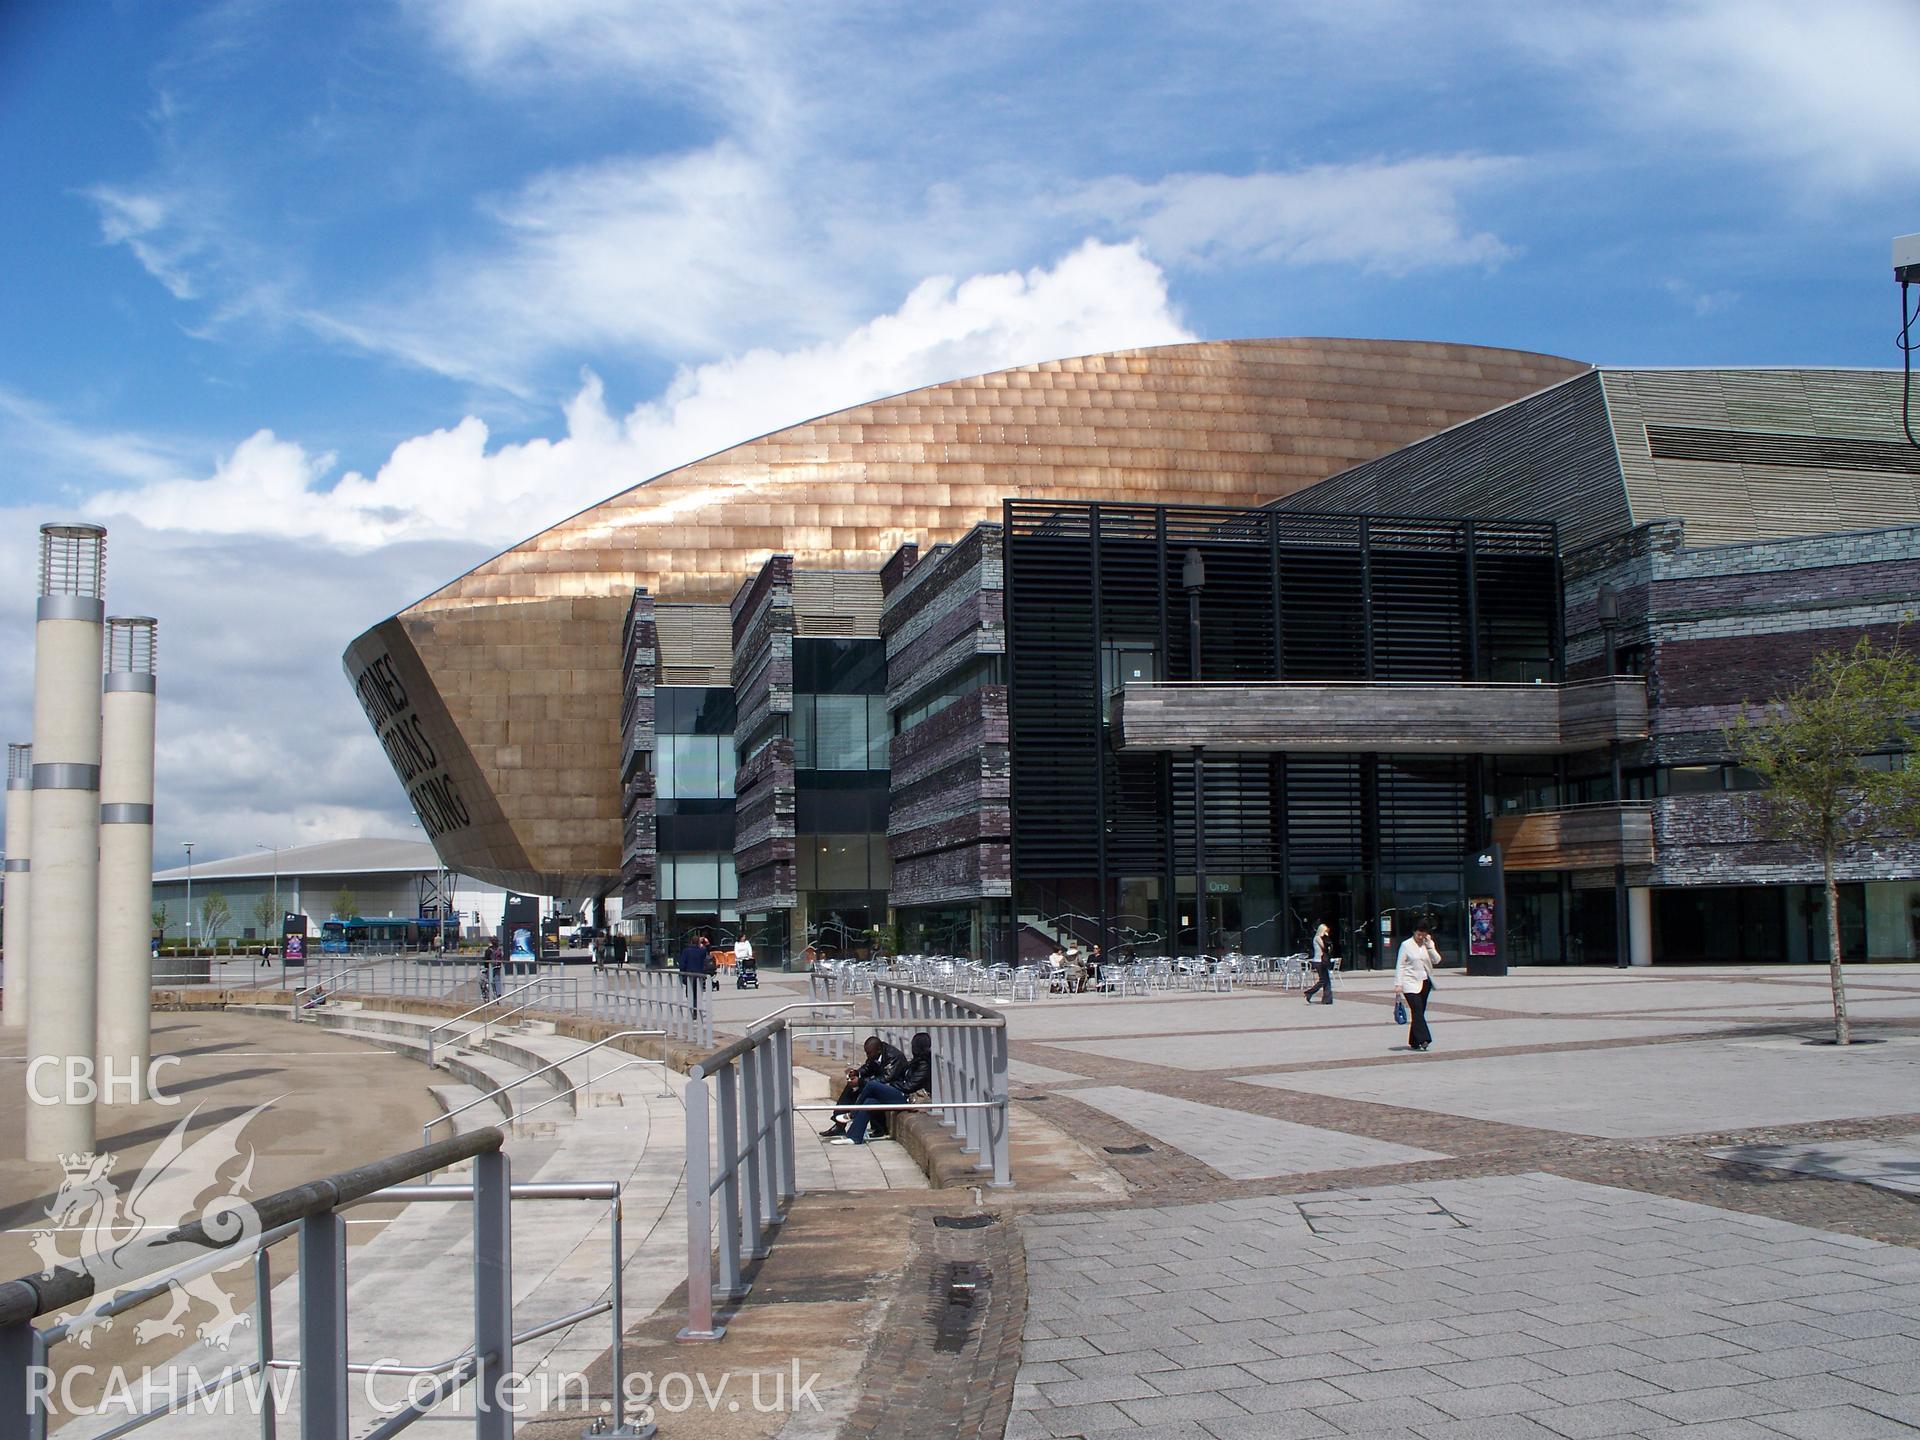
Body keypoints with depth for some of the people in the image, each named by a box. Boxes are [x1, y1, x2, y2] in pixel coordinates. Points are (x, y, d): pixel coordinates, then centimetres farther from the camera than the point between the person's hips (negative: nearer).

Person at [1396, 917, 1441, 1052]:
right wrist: (1398, 984, -10)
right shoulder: (1406, 945, -3)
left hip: (1425, 982, 4)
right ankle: (1423, 1039, -19)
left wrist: (1429, 945, -10)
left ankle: (1414, 1042, 12)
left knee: (1419, 1012, 6)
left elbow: (1436, 960, -2)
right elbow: (1400, 966, -3)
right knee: (1417, 1010, -15)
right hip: (1410, 982, -4)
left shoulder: (1429, 944, 9)